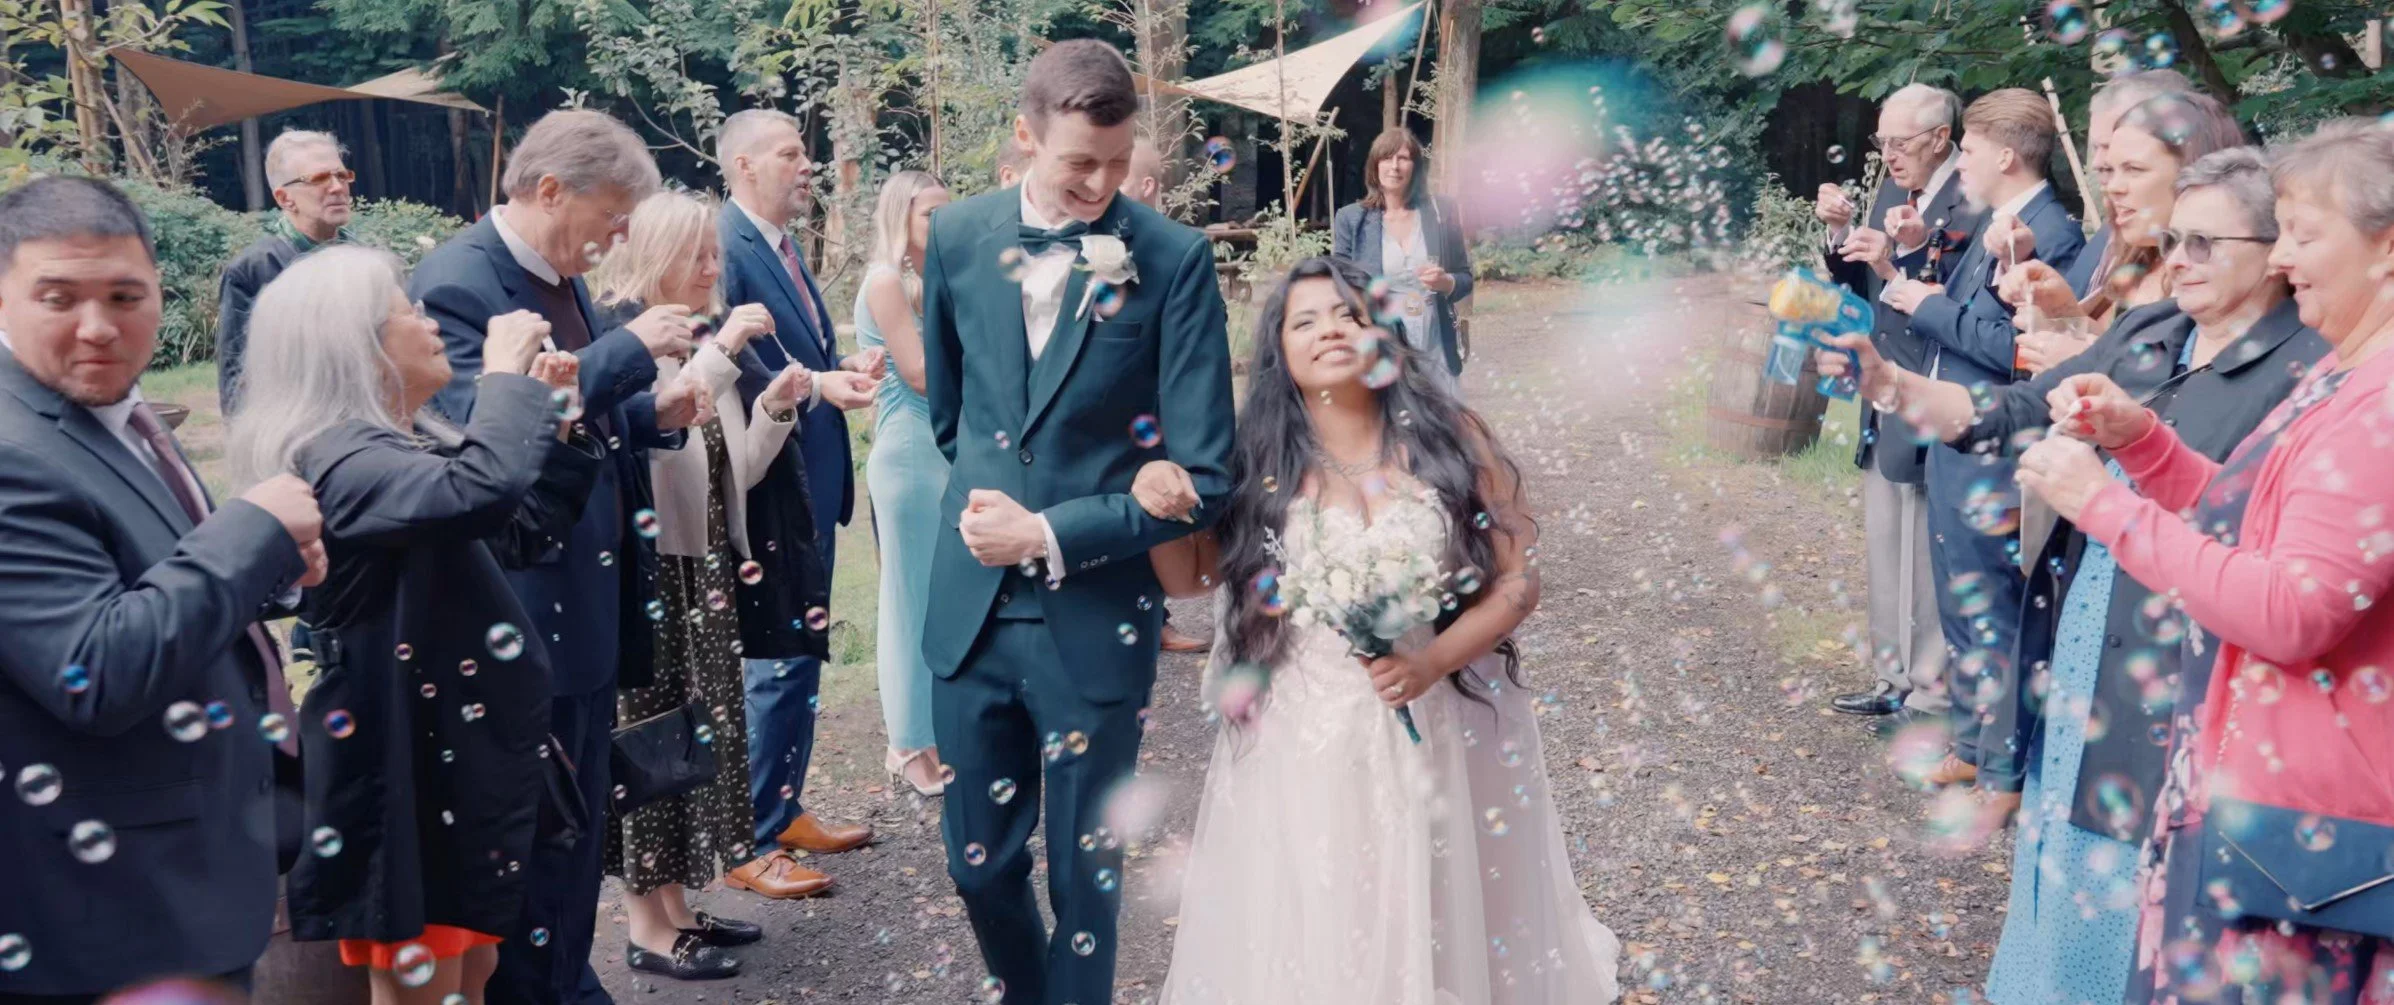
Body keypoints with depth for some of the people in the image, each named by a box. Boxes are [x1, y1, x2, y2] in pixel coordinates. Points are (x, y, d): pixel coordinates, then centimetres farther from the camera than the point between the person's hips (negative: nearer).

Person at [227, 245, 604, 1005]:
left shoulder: (408, 442, 11)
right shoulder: (338, 458, -20)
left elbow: (525, 530, 18)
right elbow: (484, 489, -40)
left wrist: (560, 416, 8)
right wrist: (509, 376, -24)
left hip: (462, 747, 10)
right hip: (406, 762, -10)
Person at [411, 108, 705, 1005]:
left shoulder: (561, 276, 11)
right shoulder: (457, 282, -17)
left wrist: (653, 413, 0)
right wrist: (630, 348, -25)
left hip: (589, 594, 9)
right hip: (523, 606, -9)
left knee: (580, 818, 19)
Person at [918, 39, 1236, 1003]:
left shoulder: (1174, 258, -11)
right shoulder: (957, 236, 0)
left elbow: (1202, 477, -13)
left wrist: (1054, 535, -15)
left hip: (1096, 617, -3)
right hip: (971, 606, 3)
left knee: (1083, 872, 11)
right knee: (979, 862, 16)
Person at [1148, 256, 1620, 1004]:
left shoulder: (1451, 437, -4)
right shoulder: (1257, 462, -3)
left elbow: (1517, 581, -3)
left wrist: (1431, 662, -18)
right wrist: (1161, 510, -17)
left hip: (1444, 731, 0)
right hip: (1305, 740, 0)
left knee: (1452, 931, 14)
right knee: (1311, 935, 11)